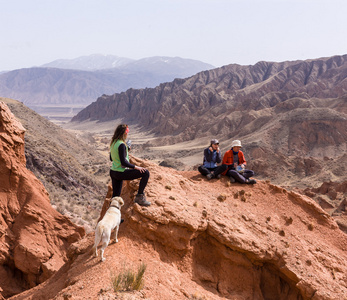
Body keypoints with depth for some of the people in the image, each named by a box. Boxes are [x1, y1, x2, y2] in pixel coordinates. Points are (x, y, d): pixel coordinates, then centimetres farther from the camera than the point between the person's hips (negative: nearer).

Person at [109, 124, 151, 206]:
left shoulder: (113, 143, 9)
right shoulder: (121, 145, -18)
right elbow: (123, 162, -22)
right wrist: (136, 167, -15)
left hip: (113, 172, 9)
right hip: (121, 173, -9)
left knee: (115, 195, 16)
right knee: (145, 172, -8)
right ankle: (139, 197, -4)